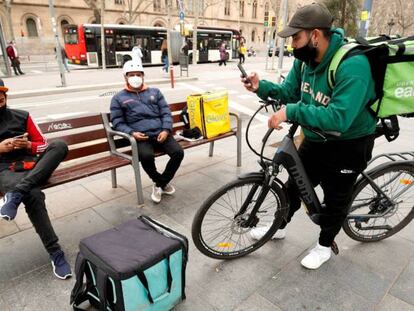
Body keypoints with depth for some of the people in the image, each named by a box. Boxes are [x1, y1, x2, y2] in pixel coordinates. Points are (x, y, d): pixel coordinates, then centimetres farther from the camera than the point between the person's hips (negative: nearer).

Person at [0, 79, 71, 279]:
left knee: (60, 146, -28)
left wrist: (28, 145, -7)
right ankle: (55, 253, -28)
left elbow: (43, 145, 14)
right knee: (34, 195, -35)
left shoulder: (22, 116, 15)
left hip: (34, 166, 3)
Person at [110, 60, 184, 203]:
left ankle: (160, 183, 2)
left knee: (178, 152, -22)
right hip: (141, 137, -2)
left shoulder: (155, 92, 20)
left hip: (160, 133, 3)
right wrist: (132, 133, -12)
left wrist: (166, 130, -6)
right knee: (146, 156, -34)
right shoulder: (118, 98, 14)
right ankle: (162, 181, -2)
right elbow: (117, 122, 7)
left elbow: (166, 113, 13)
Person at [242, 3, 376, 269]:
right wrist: (261, 87, -16)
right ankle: (280, 227, 41)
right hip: (315, 139, 7)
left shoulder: (352, 65, -32)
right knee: (294, 185, 18)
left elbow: (339, 118, -39)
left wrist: (291, 112, -42)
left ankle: (325, 246, 36)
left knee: (336, 198, 11)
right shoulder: (305, 59, -8)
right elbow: (289, 91, 1)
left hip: (348, 145, -7)